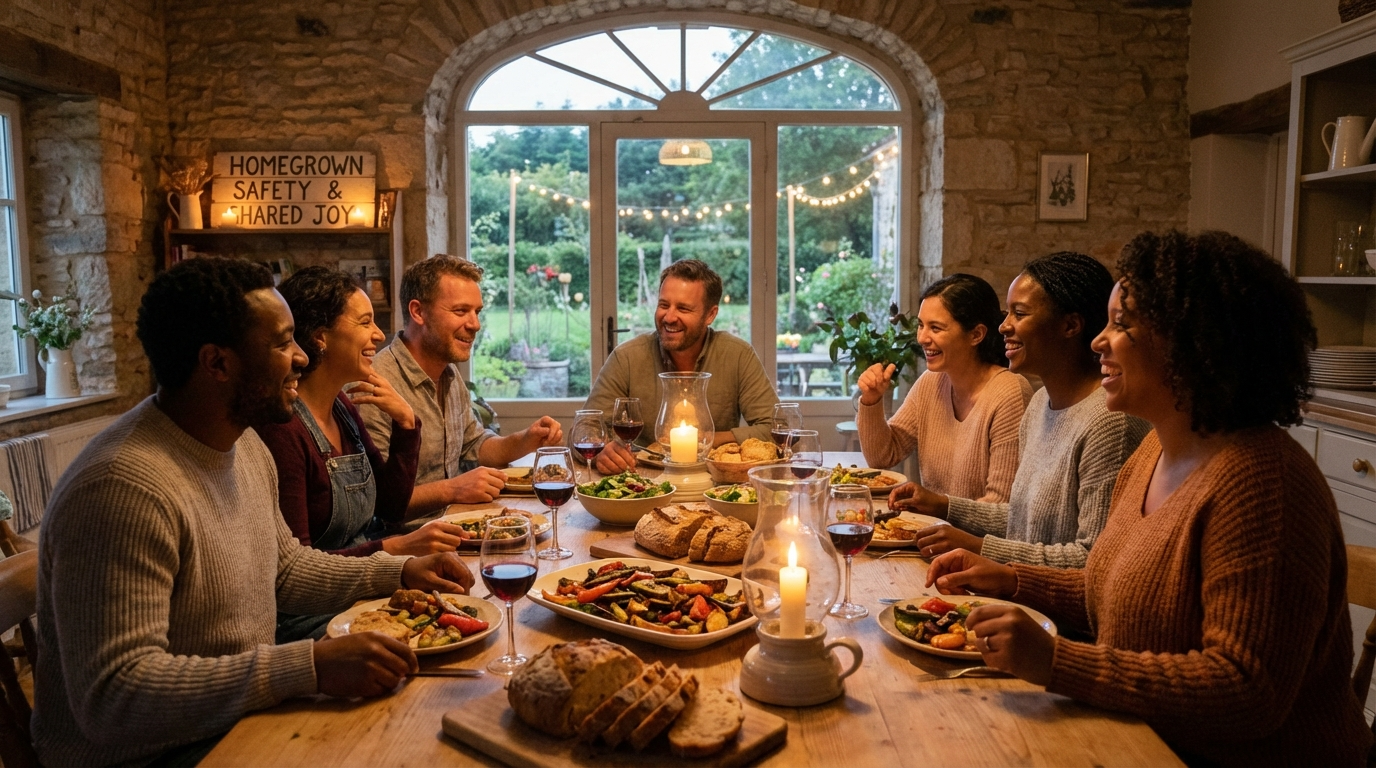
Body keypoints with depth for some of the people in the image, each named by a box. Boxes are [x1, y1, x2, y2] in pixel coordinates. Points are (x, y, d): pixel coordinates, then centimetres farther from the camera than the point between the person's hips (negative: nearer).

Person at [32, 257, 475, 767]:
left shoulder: (245, 447, 5)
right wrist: (311, 667, -33)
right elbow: (111, 696, -30)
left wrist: (398, 573, 5)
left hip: (244, 719, 9)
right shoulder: (121, 489, -26)